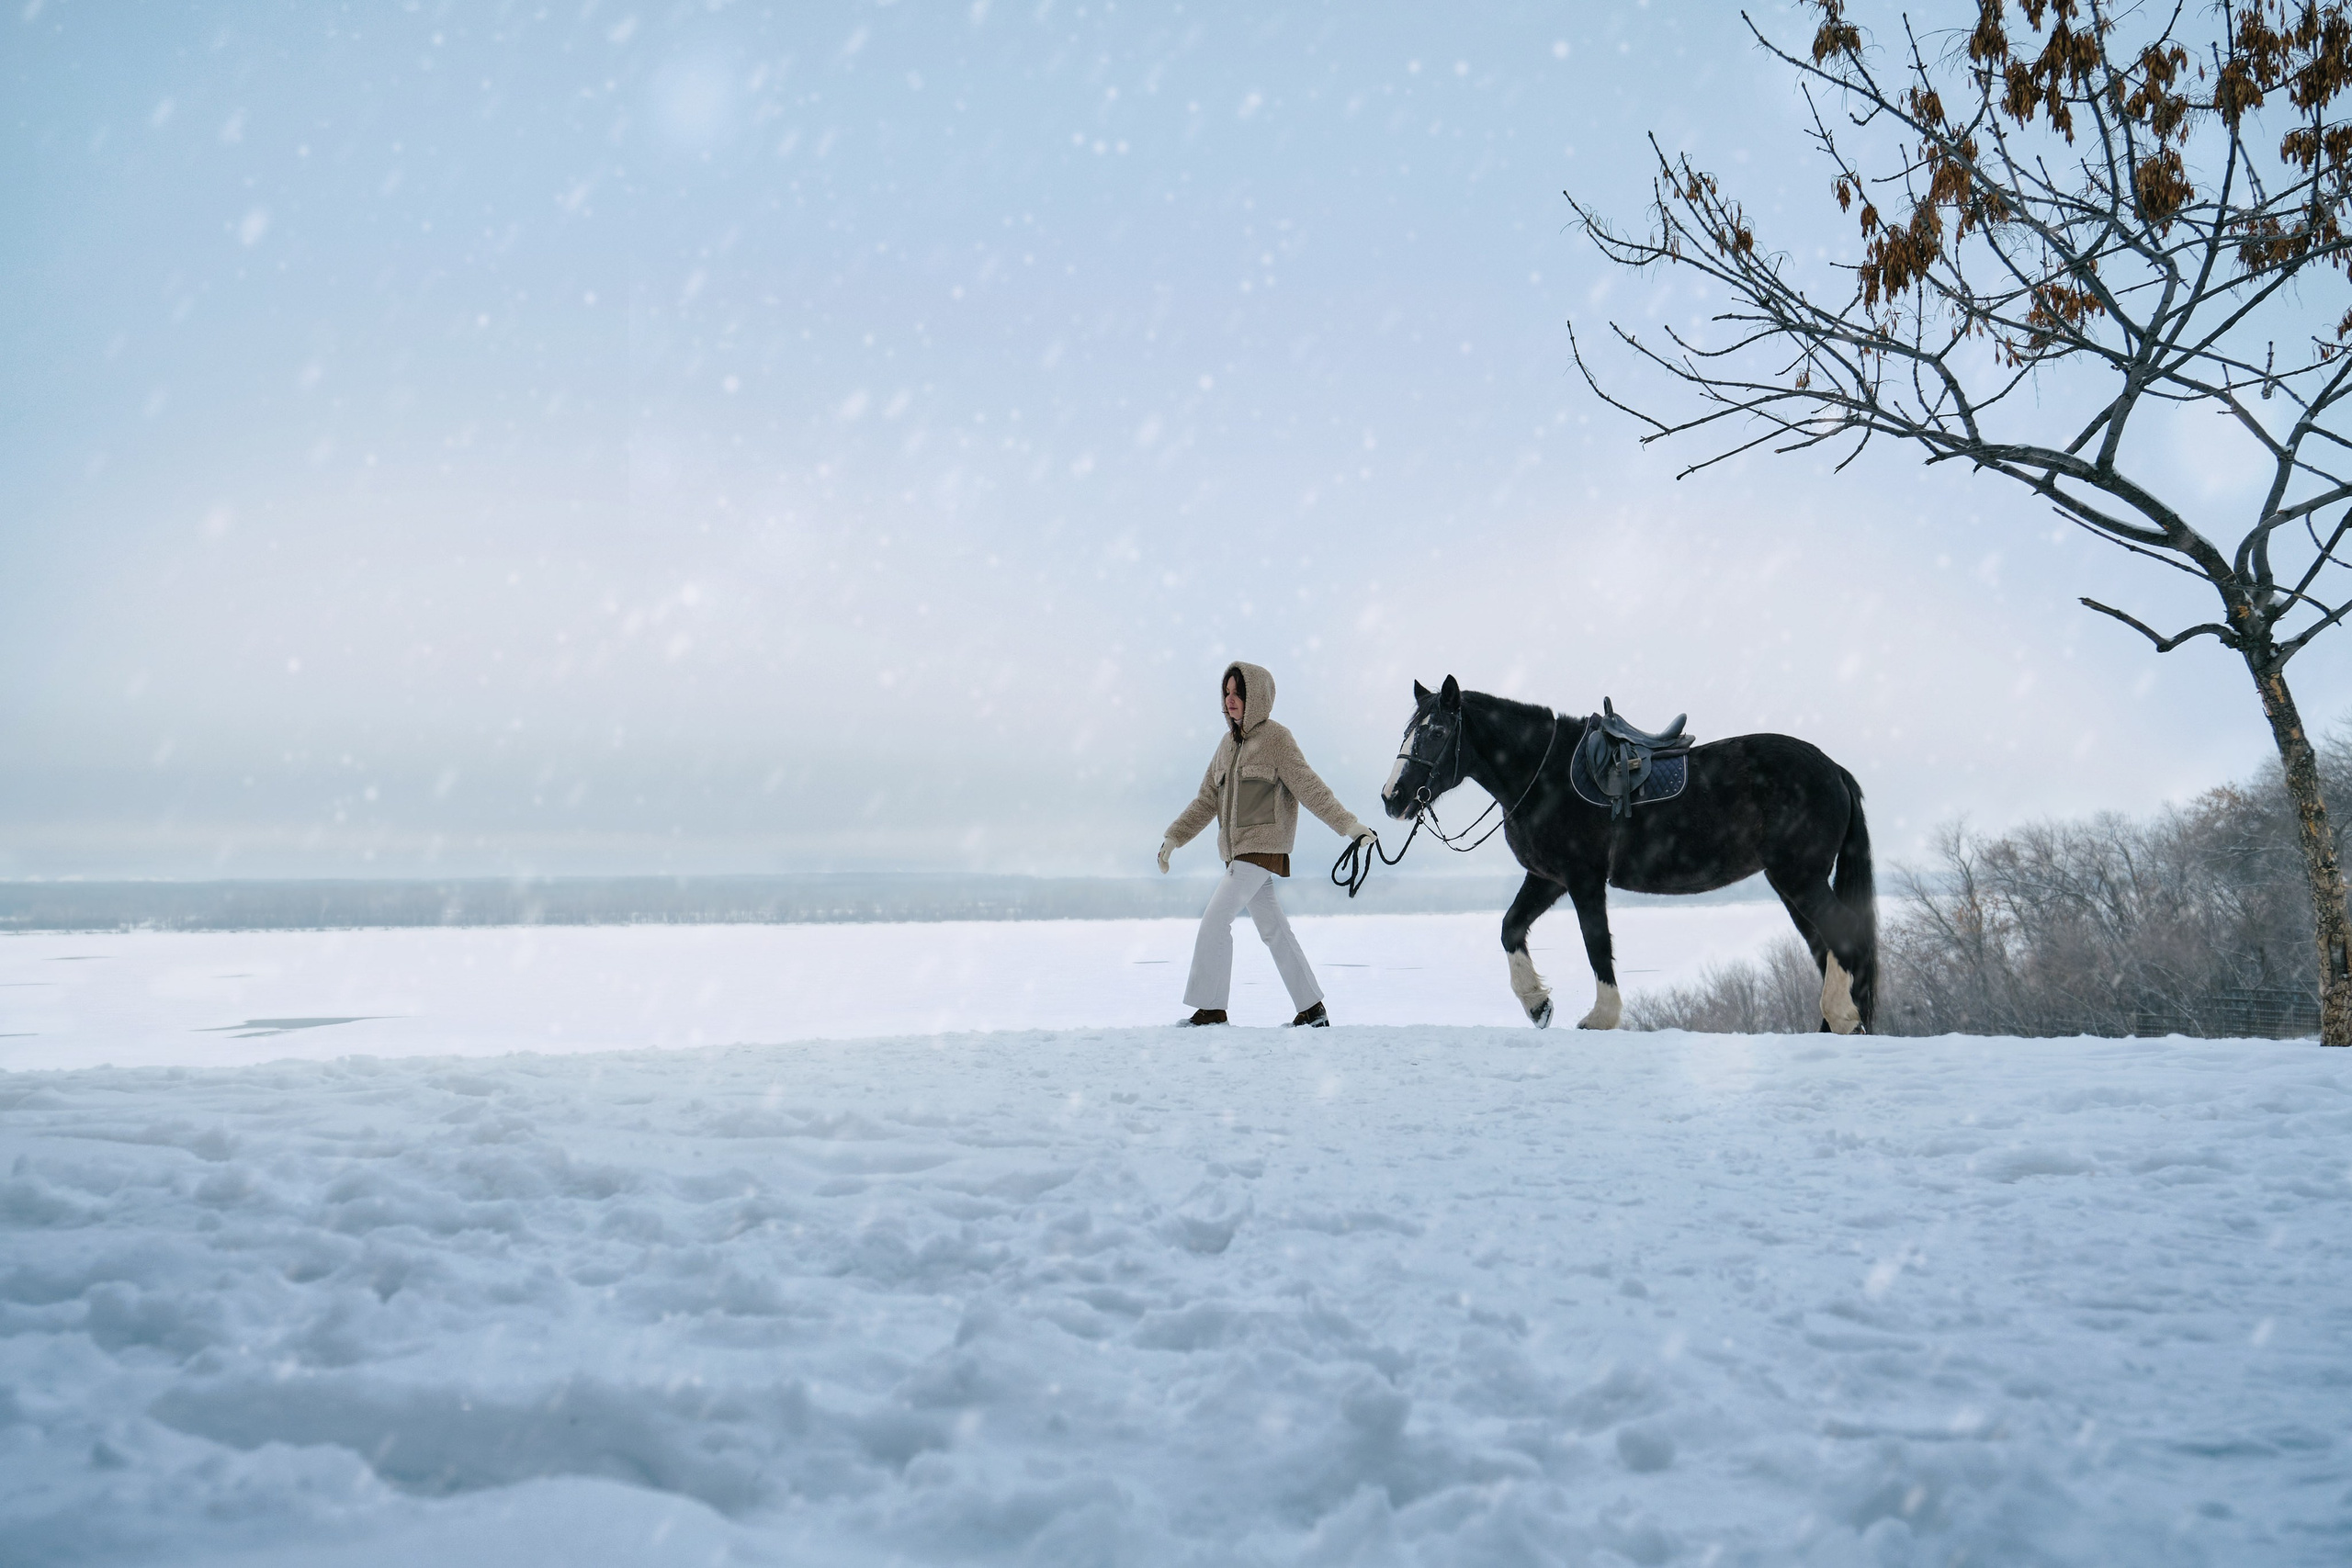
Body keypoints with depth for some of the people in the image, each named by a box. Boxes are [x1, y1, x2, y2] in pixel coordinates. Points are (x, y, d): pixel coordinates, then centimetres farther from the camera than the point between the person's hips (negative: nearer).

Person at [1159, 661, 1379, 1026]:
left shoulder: (1275, 739, -7)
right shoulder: (1228, 743, 14)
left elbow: (1310, 788, -11)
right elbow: (1207, 799, 17)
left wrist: (1347, 824, -19)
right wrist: (1175, 836, 12)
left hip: (1263, 847, -7)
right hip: (1237, 851, 7)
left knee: (1215, 920, -13)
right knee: (1273, 928, 10)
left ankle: (1210, 1008, -6)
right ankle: (1312, 1008, 17)